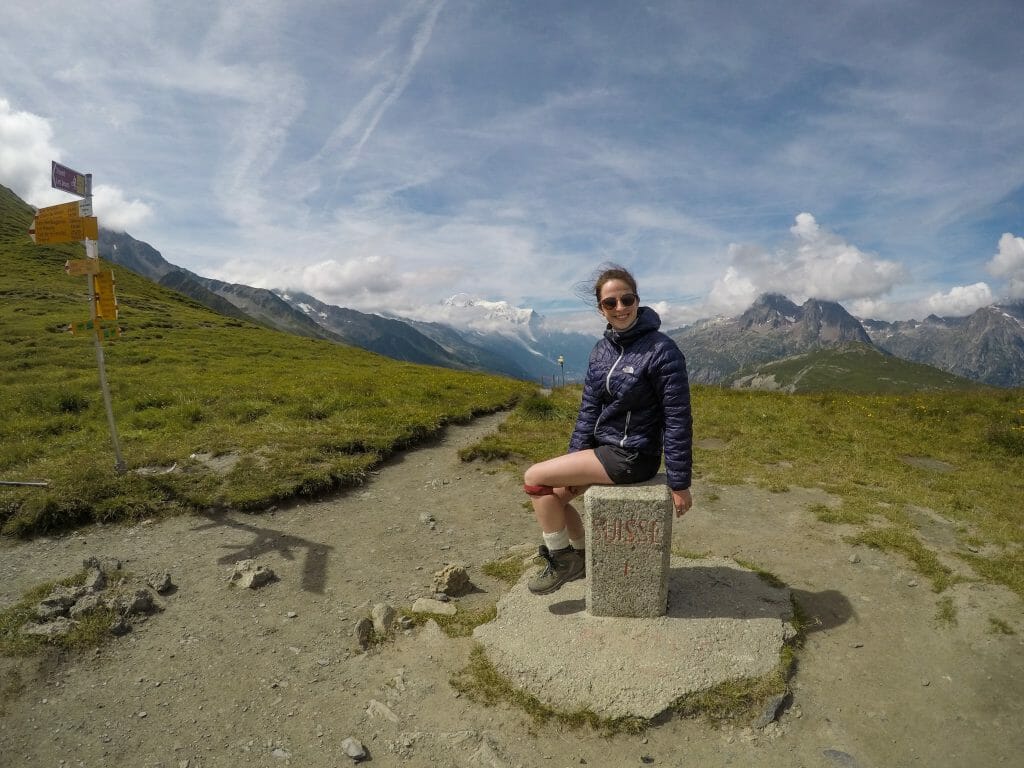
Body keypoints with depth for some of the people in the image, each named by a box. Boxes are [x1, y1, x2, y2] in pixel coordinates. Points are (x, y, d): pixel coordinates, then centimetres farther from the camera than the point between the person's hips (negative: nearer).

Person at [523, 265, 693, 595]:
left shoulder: (662, 350, -19)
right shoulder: (602, 349, 3)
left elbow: (677, 419, -17)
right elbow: (589, 409, 6)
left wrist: (680, 483, -14)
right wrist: (573, 458, -2)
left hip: (632, 456, -7)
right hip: (603, 447, 7)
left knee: (534, 478, -10)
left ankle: (562, 561, 10)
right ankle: (583, 557, 27)